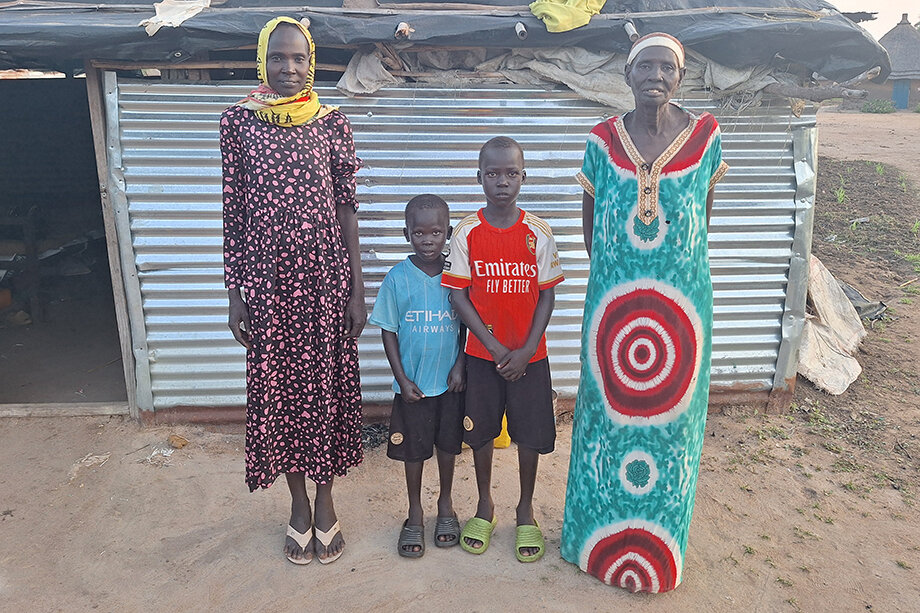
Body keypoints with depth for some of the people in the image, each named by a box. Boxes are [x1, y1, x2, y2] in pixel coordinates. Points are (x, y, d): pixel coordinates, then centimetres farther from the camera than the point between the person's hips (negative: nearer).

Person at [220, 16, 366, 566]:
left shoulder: (332, 123, 2)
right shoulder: (239, 120, 3)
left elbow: (347, 207, 2)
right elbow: (233, 211, 3)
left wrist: (357, 289, -2)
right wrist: (235, 292, 0)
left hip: (324, 275, 0)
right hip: (267, 277, 1)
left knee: (327, 383, 7)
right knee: (277, 387, 8)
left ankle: (326, 502, 27)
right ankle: (299, 505, 29)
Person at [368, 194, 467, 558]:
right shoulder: (397, 278, -10)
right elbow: (389, 332, -5)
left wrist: (460, 365, -6)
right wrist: (402, 379, -8)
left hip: (450, 381, 1)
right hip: (413, 383, -1)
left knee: (448, 444, 16)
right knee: (414, 449, 12)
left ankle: (445, 505, 39)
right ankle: (415, 513, 32)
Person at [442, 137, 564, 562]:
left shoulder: (538, 233, -5)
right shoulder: (467, 232, -6)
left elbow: (547, 296, -3)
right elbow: (458, 296, -6)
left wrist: (525, 351, -12)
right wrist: (495, 347, -12)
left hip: (529, 354, 0)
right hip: (482, 352, 0)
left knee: (530, 432, 8)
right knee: (480, 430, 11)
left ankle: (526, 510, 30)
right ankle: (485, 505, 34)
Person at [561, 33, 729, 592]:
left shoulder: (705, 135, -2)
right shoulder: (602, 141, -1)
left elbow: (704, 213, 11)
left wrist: (681, 265, 13)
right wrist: (610, 271, 9)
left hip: (682, 301, 0)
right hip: (611, 301, 0)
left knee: (671, 409, 11)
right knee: (608, 405, 11)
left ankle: (659, 544, 34)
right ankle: (601, 535, 33)